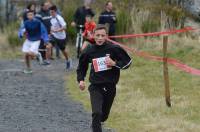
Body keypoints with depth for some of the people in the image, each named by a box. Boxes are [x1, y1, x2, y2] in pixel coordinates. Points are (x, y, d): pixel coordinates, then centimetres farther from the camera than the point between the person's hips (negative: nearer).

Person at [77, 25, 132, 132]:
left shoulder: (114, 49, -9)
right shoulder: (88, 51, -5)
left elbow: (127, 61, -1)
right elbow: (81, 67, 12)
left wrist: (115, 63, -16)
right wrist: (81, 80, -2)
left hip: (110, 87, 1)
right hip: (95, 87, -1)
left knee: (104, 115, 18)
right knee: (97, 113, -23)